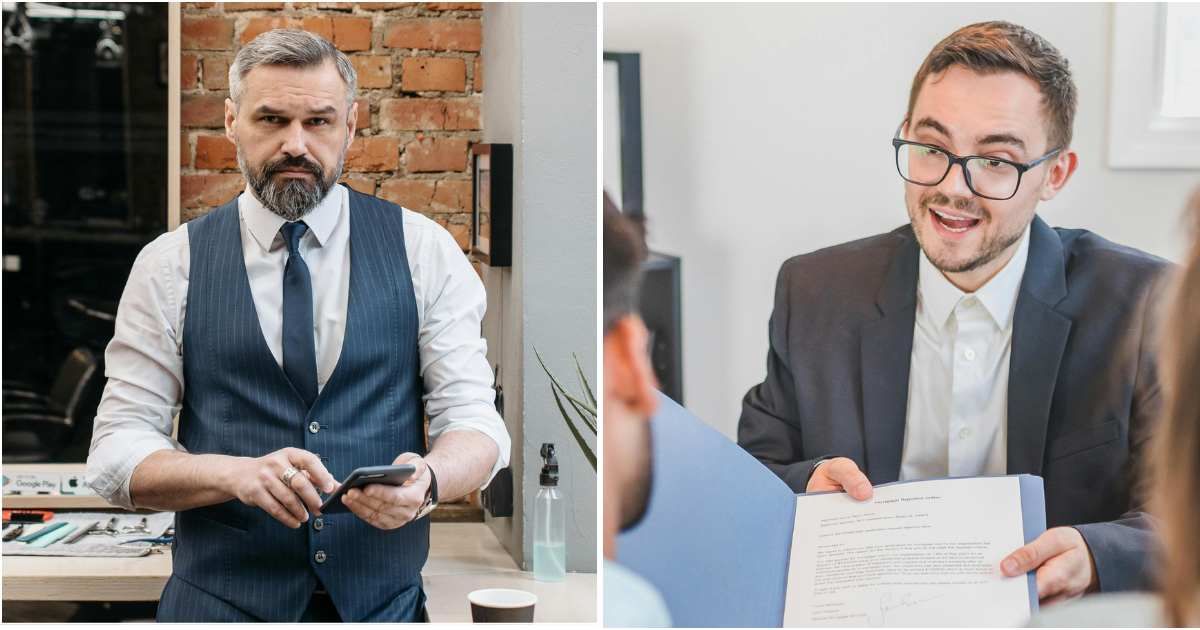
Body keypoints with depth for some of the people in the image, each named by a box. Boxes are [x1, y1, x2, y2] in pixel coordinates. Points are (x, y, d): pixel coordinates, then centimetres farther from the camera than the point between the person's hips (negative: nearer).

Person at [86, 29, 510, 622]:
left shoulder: (424, 251, -2)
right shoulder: (170, 265, -3)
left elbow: (472, 417, -4)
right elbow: (117, 451, -5)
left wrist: (426, 480, -28)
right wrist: (236, 473, -25)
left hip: (385, 601, 1)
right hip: (220, 601, 0)